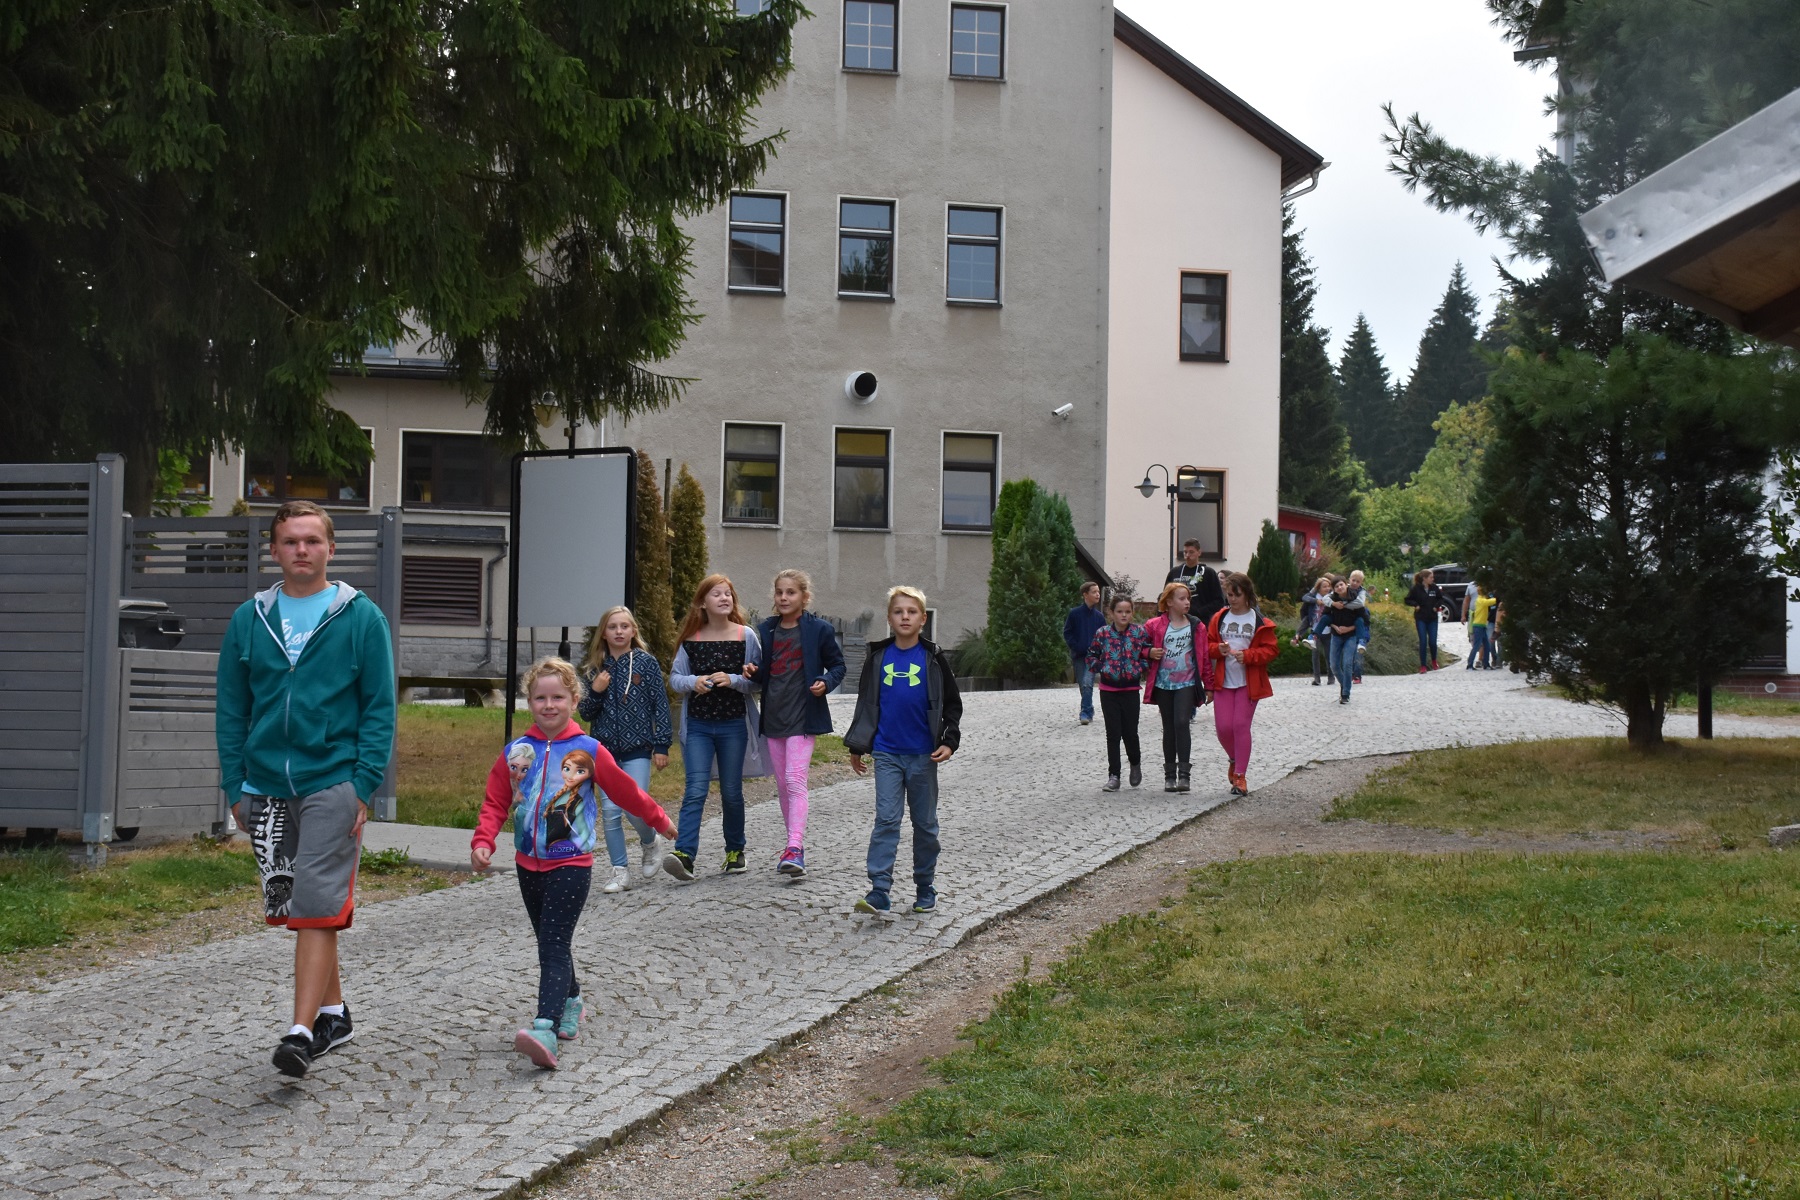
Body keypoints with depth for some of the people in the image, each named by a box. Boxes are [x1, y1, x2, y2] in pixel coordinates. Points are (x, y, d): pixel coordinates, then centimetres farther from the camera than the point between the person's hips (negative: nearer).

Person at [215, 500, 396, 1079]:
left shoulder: (361, 617, -1)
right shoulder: (248, 620, 8)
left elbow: (380, 708, -2)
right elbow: (232, 711, 11)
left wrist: (364, 785, -10)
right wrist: (235, 786, 5)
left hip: (332, 785, -4)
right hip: (265, 788, 4)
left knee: (316, 909, -10)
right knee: (289, 908, 12)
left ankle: (302, 1032, -9)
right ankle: (334, 1012, 27)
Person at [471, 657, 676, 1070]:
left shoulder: (588, 752, -5)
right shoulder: (515, 752, 3)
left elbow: (626, 791, 6)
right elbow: (495, 804, 5)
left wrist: (660, 820, 15)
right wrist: (482, 842, -10)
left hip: (571, 865, -5)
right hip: (528, 864, 5)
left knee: (554, 946, -15)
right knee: (549, 943, 18)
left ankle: (545, 1030, -27)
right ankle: (570, 1004, 40)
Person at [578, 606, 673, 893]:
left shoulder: (646, 662, -2)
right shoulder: (595, 669, 6)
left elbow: (660, 705, -1)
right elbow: (585, 713, 8)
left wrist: (662, 746, -5)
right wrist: (595, 692, -11)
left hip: (637, 748, -3)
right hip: (605, 749, 3)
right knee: (610, 811, 0)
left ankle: (649, 845, 21)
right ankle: (620, 871, 10)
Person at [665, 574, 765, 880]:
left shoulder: (746, 636, -1)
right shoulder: (691, 639, 4)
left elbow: (758, 680, -1)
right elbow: (674, 677, 10)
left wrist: (732, 680, -18)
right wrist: (693, 682, -11)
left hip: (733, 725, 0)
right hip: (698, 725, 1)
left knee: (731, 791, 9)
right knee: (696, 789, -11)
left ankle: (735, 851, 25)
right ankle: (684, 855, -19)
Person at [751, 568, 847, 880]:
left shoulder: (819, 630, -4)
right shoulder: (766, 630, 9)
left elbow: (838, 665, 5)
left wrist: (825, 683, -15)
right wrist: (752, 673, -5)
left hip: (802, 715, -6)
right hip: (773, 714, 6)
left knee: (795, 781, -16)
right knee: (782, 784, 11)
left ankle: (794, 850, -23)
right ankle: (795, 846, 21)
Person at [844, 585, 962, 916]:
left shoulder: (932, 658, -1)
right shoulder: (878, 657, 4)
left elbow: (953, 704, 5)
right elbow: (866, 704, 11)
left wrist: (949, 742, -6)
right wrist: (857, 746, 11)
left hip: (923, 754, 0)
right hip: (887, 754, 0)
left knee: (925, 822, 9)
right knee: (886, 819, -7)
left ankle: (925, 887, 21)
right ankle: (879, 890, -9)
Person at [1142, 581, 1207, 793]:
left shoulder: (1197, 627, 3)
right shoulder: (1154, 625, 1)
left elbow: (1205, 656, 6)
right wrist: (1149, 653, -10)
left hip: (1187, 683, -1)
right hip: (1163, 684, 1)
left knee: (1181, 723, -16)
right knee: (1169, 728, 8)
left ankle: (1184, 774, -16)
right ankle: (1170, 774, 16)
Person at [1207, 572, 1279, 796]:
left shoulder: (1260, 621, -2)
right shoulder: (1219, 618, 7)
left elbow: (1271, 649, -4)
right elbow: (1208, 645, 11)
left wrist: (1247, 655, -18)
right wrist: (1219, 649, -12)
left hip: (1248, 683, -3)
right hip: (1223, 682, 3)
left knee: (1241, 726, -8)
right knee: (1223, 727, -2)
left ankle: (1240, 776, 0)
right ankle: (1234, 760, 29)